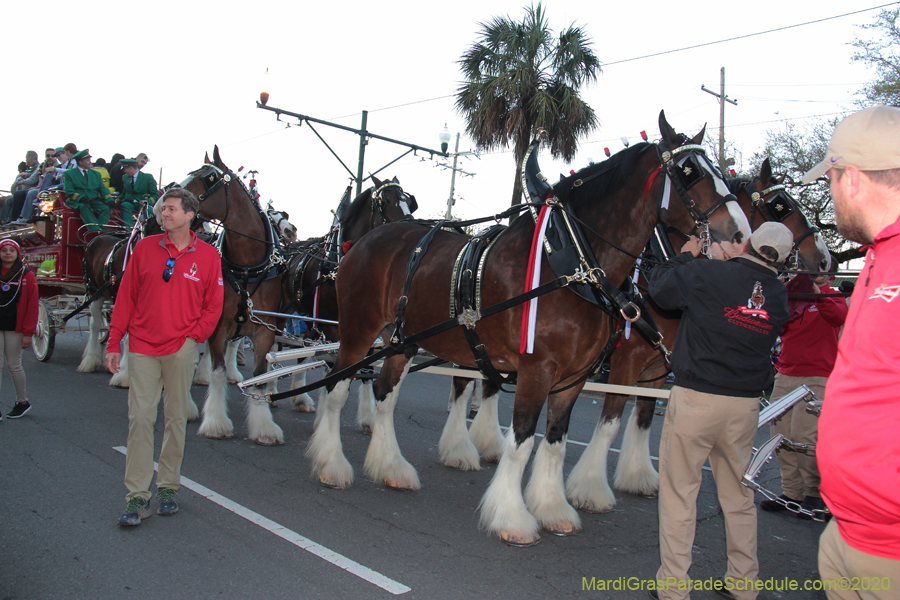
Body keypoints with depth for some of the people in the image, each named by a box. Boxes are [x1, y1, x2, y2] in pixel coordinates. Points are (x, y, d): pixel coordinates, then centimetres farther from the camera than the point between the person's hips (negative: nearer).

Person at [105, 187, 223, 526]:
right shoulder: (145, 248, 4)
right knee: (140, 417, -2)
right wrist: (114, 343, 4)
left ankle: (168, 488, 21)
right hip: (142, 347, 1)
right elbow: (126, 297, 6)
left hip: (181, 349, 0)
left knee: (176, 418, 8)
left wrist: (194, 335, -8)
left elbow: (213, 306, 5)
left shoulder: (208, 256, 1)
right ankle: (137, 497, 4)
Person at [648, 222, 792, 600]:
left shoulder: (708, 275, -11)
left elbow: (659, 287, 0)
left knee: (679, 492, 5)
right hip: (746, 404, 5)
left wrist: (686, 256, 17)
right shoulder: (779, 298, 5)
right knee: (739, 494, 18)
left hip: (695, 398, -5)